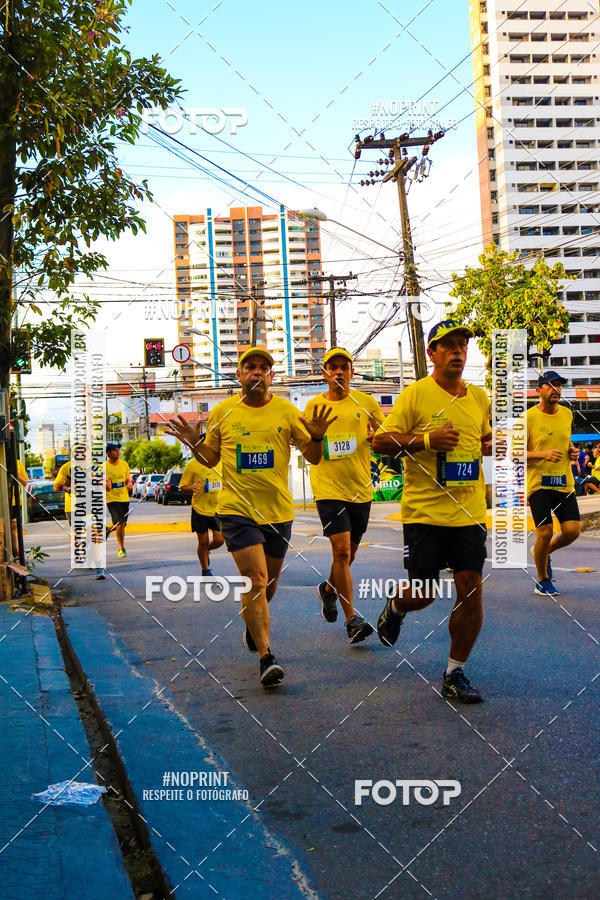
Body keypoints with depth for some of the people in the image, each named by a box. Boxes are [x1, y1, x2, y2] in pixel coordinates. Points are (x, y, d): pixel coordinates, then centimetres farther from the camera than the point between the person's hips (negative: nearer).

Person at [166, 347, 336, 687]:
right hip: (237, 509, -2)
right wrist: (195, 443, -7)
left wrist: (316, 437, -15)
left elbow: (313, 458, 5)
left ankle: (253, 624, 47)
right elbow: (211, 458, 13)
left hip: (278, 509, 2)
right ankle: (266, 656, -9)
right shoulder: (222, 412, 2)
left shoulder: (287, 411, 2)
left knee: (269, 582, 16)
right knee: (255, 579, -13)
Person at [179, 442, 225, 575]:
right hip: (200, 510, -3)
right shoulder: (192, 465, -7)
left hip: (218, 509, 4)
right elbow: (183, 487, -5)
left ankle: (206, 550, 32)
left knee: (219, 540, -2)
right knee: (203, 542, 4)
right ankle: (205, 570, 23)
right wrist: (191, 487, -25)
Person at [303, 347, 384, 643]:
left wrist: (375, 437, -12)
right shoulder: (314, 405, 3)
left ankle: (328, 589, 45)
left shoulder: (366, 402, 4)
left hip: (360, 488, 3)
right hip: (328, 488, -3)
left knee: (349, 552, 15)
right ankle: (351, 619, -10)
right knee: (341, 549, -15)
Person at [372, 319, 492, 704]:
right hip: (424, 511, -4)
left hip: (470, 511, 4)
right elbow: (380, 441, -9)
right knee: (423, 593, 2)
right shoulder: (415, 395, -5)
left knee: (471, 591, -2)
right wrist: (426, 440, -21)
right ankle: (395, 608, 39)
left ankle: (455, 674, 14)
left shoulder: (479, 397, 11)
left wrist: (491, 446, 5)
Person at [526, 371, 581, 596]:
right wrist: (544, 454, -19)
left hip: (564, 482, 5)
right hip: (538, 482, -5)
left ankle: (545, 551, 28)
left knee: (573, 530, -4)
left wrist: (573, 451, 6)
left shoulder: (567, 414, 10)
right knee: (545, 532, -8)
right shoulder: (529, 417, -7)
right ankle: (542, 580, 14)